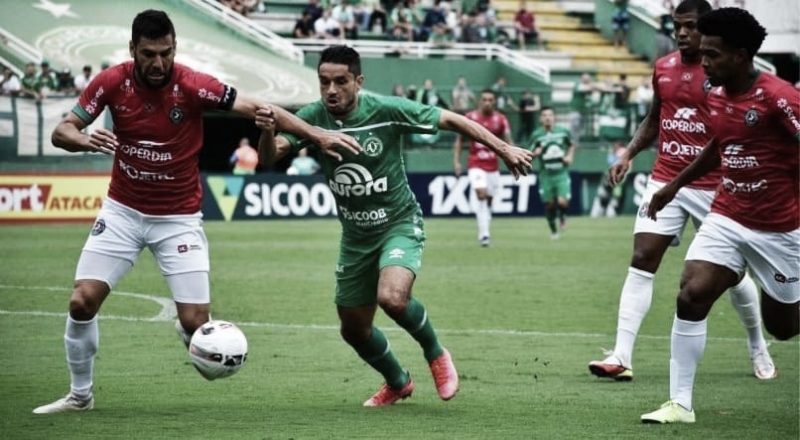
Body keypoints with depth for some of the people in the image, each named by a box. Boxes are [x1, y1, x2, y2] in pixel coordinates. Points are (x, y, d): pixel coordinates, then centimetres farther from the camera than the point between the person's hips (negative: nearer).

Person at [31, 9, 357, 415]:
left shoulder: (193, 86, -17)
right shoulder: (112, 82, -11)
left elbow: (260, 109, -18)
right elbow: (61, 132, -8)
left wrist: (317, 134, -29)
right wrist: (85, 141, -31)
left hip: (178, 218, -2)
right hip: (122, 212, 2)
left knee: (194, 323, -9)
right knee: (82, 302, -8)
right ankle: (80, 394, 12)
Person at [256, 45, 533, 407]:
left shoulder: (388, 110, -21)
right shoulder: (312, 117, -11)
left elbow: (450, 120, -13)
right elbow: (269, 157, -21)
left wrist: (503, 149, -15)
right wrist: (267, 131, -43)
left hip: (399, 225, -5)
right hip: (355, 236, 5)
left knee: (392, 297, -32)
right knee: (353, 330, 13)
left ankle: (436, 354, -1)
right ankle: (398, 383, 43)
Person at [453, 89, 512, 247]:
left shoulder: (501, 119, 2)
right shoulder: (470, 118, -2)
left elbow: (508, 142, 5)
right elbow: (459, 140, 5)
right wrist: (456, 161, -2)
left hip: (493, 166, 3)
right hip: (476, 164, -3)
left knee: (488, 199, 9)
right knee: (481, 194, -20)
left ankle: (484, 233, 23)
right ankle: (484, 234, -25)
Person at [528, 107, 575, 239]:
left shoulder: (563, 131, 0)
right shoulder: (536, 135, -2)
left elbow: (571, 145, 17)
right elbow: (531, 154, 4)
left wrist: (570, 156, 0)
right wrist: (535, 153, -18)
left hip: (561, 173, -1)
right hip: (546, 175, 1)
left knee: (562, 202, -15)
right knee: (549, 204, 6)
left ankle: (562, 217, 20)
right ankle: (553, 230, 28)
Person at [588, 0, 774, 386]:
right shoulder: (664, 68, 7)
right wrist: (628, 154, 9)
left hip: (714, 187, -3)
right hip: (665, 182, 3)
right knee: (641, 262, -9)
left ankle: (758, 348, 31)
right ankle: (621, 357, -12)